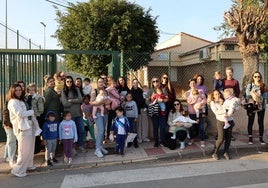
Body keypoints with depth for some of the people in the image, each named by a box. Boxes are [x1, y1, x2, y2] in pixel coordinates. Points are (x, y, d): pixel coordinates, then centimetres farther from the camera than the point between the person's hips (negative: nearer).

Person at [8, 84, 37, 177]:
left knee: (30, 148, 16)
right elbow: (20, 114, -18)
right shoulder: (13, 102, -8)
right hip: (22, 128, -9)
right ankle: (18, 170, 3)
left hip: (29, 126, 9)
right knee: (24, 151, -8)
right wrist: (32, 111, -8)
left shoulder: (21, 101, 20)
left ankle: (29, 165, 30)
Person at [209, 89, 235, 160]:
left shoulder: (224, 101, 18)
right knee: (221, 138, -9)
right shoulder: (212, 102, 7)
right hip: (221, 121, -4)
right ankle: (215, 153, 8)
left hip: (229, 120, 4)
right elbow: (216, 112, -7)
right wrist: (225, 111, -14)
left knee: (228, 138, 4)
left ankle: (226, 152, 20)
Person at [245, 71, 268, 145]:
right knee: (250, 122, 5)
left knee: (261, 122, 6)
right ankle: (250, 137, 16)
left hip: (261, 106, 1)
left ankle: (261, 138, 16)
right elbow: (247, 95, -4)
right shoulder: (249, 85, 2)